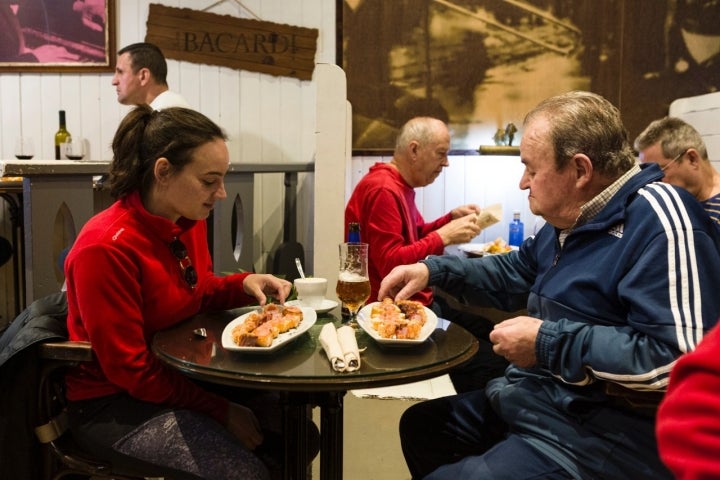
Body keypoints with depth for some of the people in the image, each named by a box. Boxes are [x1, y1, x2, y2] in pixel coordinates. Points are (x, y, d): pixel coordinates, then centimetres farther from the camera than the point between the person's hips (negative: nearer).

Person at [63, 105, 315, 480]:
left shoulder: (189, 220, -5)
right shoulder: (105, 248, -27)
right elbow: (128, 370, -23)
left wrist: (245, 285, -9)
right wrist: (221, 411, -18)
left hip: (178, 373, 8)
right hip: (112, 402, -7)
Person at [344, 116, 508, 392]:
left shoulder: (400, 185, 14)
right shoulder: (383, 190, -19)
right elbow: (390, 264, -25)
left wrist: (450, 219, 10)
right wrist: (444, 237, -21)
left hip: (417, 301, 11)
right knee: (491, 363, -17)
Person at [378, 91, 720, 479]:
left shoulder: (658, 219, -23)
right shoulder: (572, 219, 10)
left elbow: (679, 359, -31)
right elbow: (515, 272, 23)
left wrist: (548, 343, -24)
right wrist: (432, 270, 9)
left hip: (598, 437, -10)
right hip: (533, 402, 10)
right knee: (419, 426, 18)